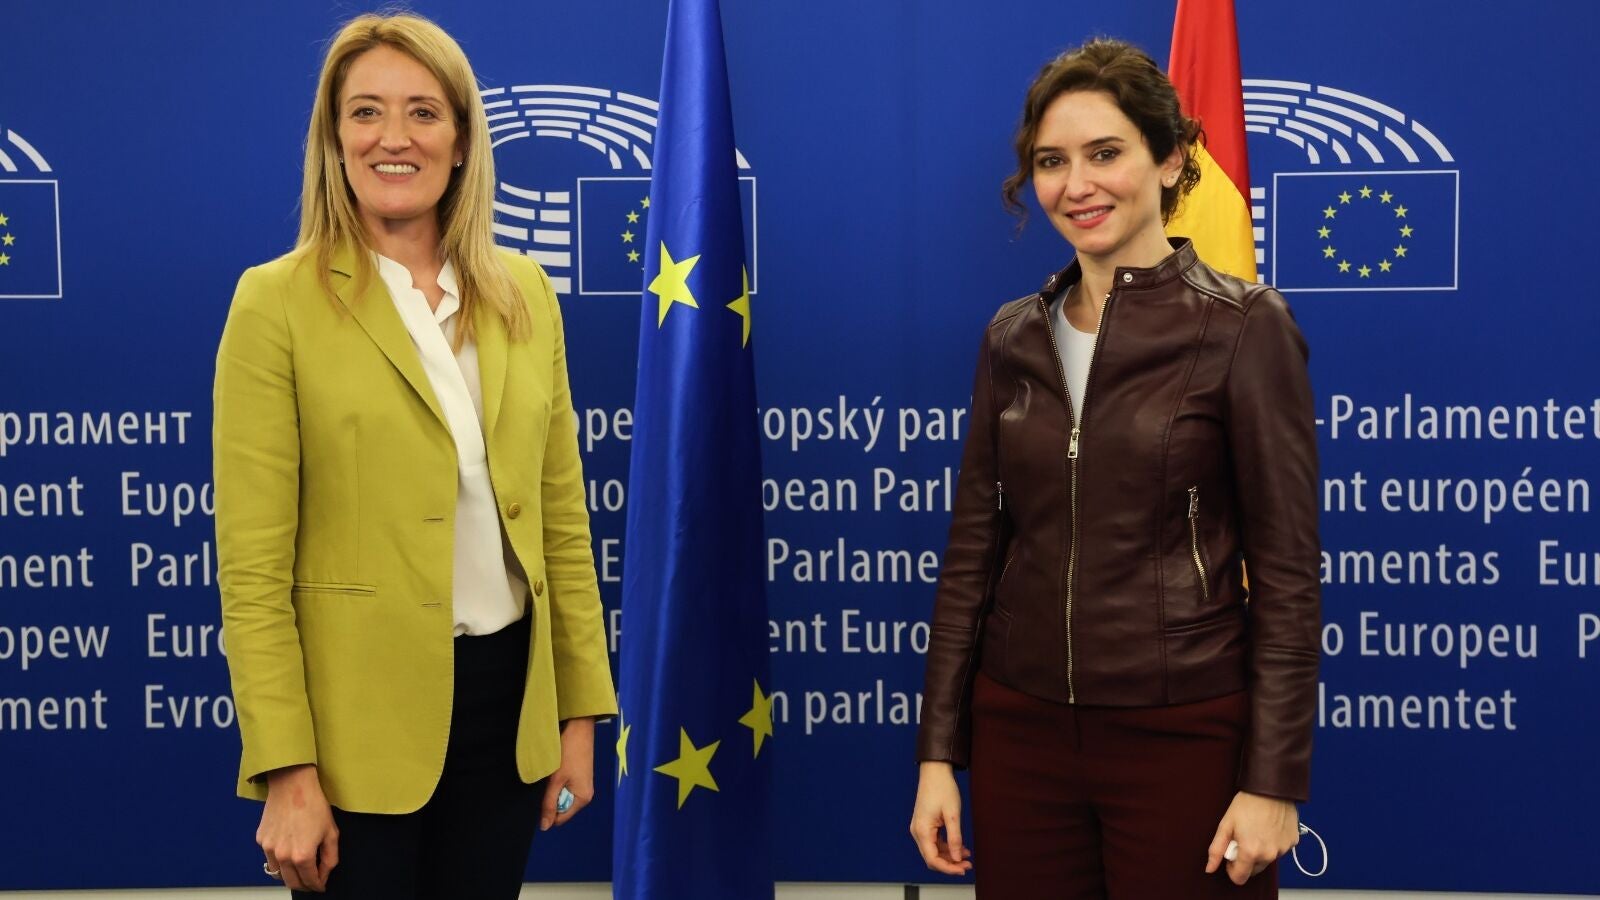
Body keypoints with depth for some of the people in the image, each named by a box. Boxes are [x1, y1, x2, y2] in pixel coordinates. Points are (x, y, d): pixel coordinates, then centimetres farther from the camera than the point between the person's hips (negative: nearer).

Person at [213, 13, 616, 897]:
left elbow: (561, 518, 7)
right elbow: (253, 567, -10)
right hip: (357, 715, -4)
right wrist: (288, 772, -13)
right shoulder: (278, 302, -7)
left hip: (508, 697, 4)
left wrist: (581, 711, 6)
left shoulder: (524, 293, 5)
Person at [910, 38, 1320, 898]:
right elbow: (973, 548, 7)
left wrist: (1272, 779, -11)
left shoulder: (1243, 326, -8)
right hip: (1020, 731, 4)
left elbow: (1286, 569, -8)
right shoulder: (1013, 337, 5)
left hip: (1183, 737, -4)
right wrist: (938, 752, 5)